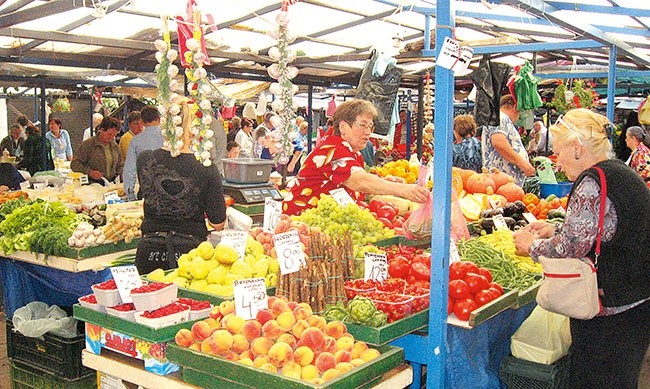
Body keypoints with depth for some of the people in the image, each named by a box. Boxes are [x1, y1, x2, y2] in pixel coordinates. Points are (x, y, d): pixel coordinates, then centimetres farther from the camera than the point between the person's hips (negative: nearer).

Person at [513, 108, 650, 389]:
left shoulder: (592, 182, -20)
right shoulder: (622, 173, 11)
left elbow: (571, 247, -22)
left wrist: (532, 245, -5)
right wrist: (554, 231, 16)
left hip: (609, 313, -10)